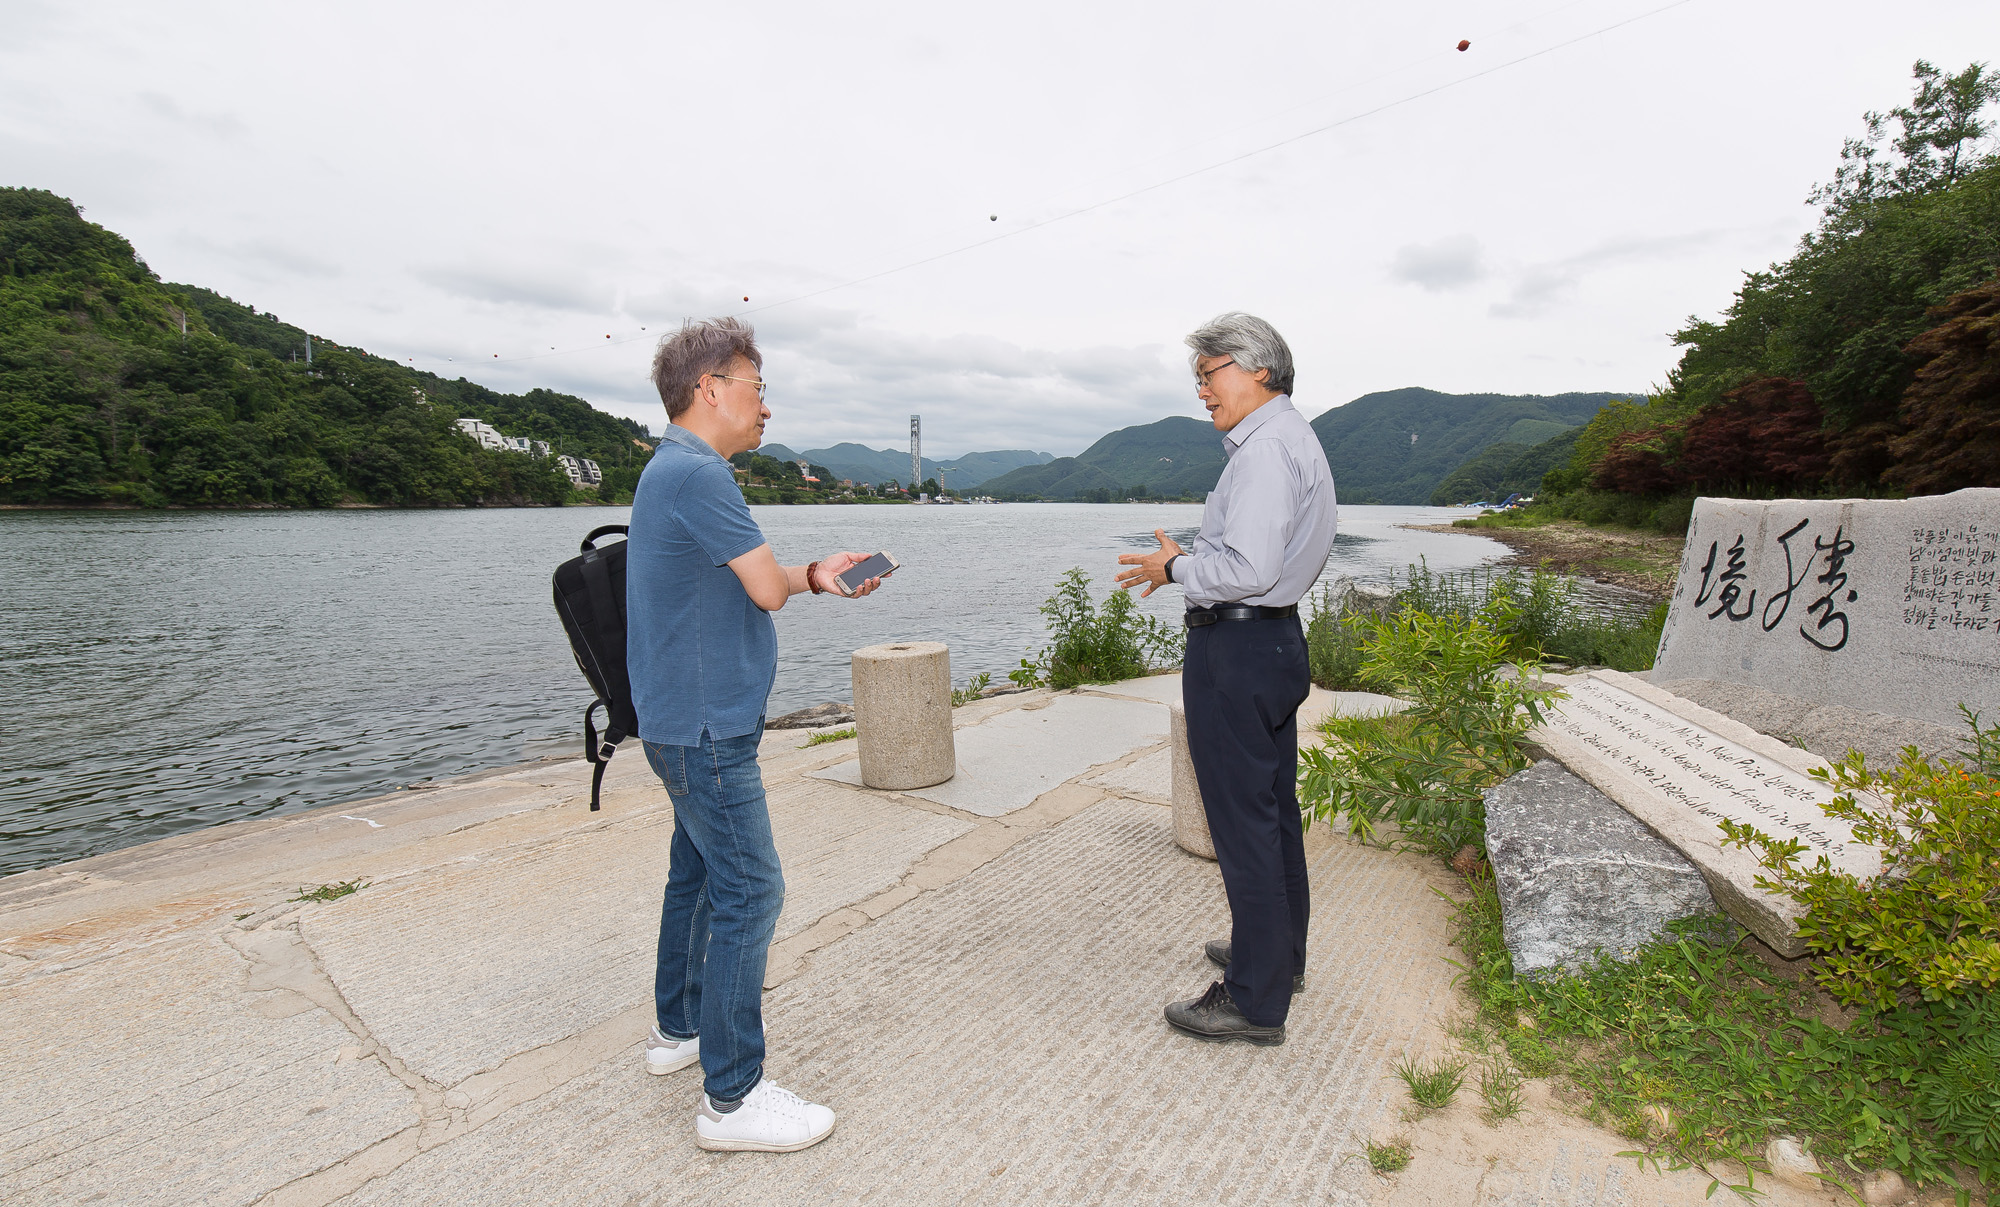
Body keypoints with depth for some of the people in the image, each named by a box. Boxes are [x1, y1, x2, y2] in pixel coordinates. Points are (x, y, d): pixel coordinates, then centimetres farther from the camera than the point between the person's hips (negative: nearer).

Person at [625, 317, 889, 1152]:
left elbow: (736, 585, 15)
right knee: (749, 892, -4)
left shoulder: (680, 469, 15)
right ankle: (732, 1097, 7)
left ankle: (679, 1027, 37)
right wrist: (799, 576, 3)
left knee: (699, 871, 20)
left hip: (688, 720, 11)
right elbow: (767, 589, -19)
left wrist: (815, 575, 4)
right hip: (706, 727, -11)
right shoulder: (697, 473, -19)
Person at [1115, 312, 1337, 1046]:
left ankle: (1255, 1001, 14)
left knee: (1243, 824, -1)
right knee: (1275, 808, 20)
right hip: (1277, 636, 11)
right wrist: (1192, 559, 14)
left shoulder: (1265, 447, -17)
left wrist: (1175, 569, -11)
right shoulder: (1297, 438, 17)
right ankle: (1279, 954, 38)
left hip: (1235, 650, -11)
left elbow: (1247, 569, -26)